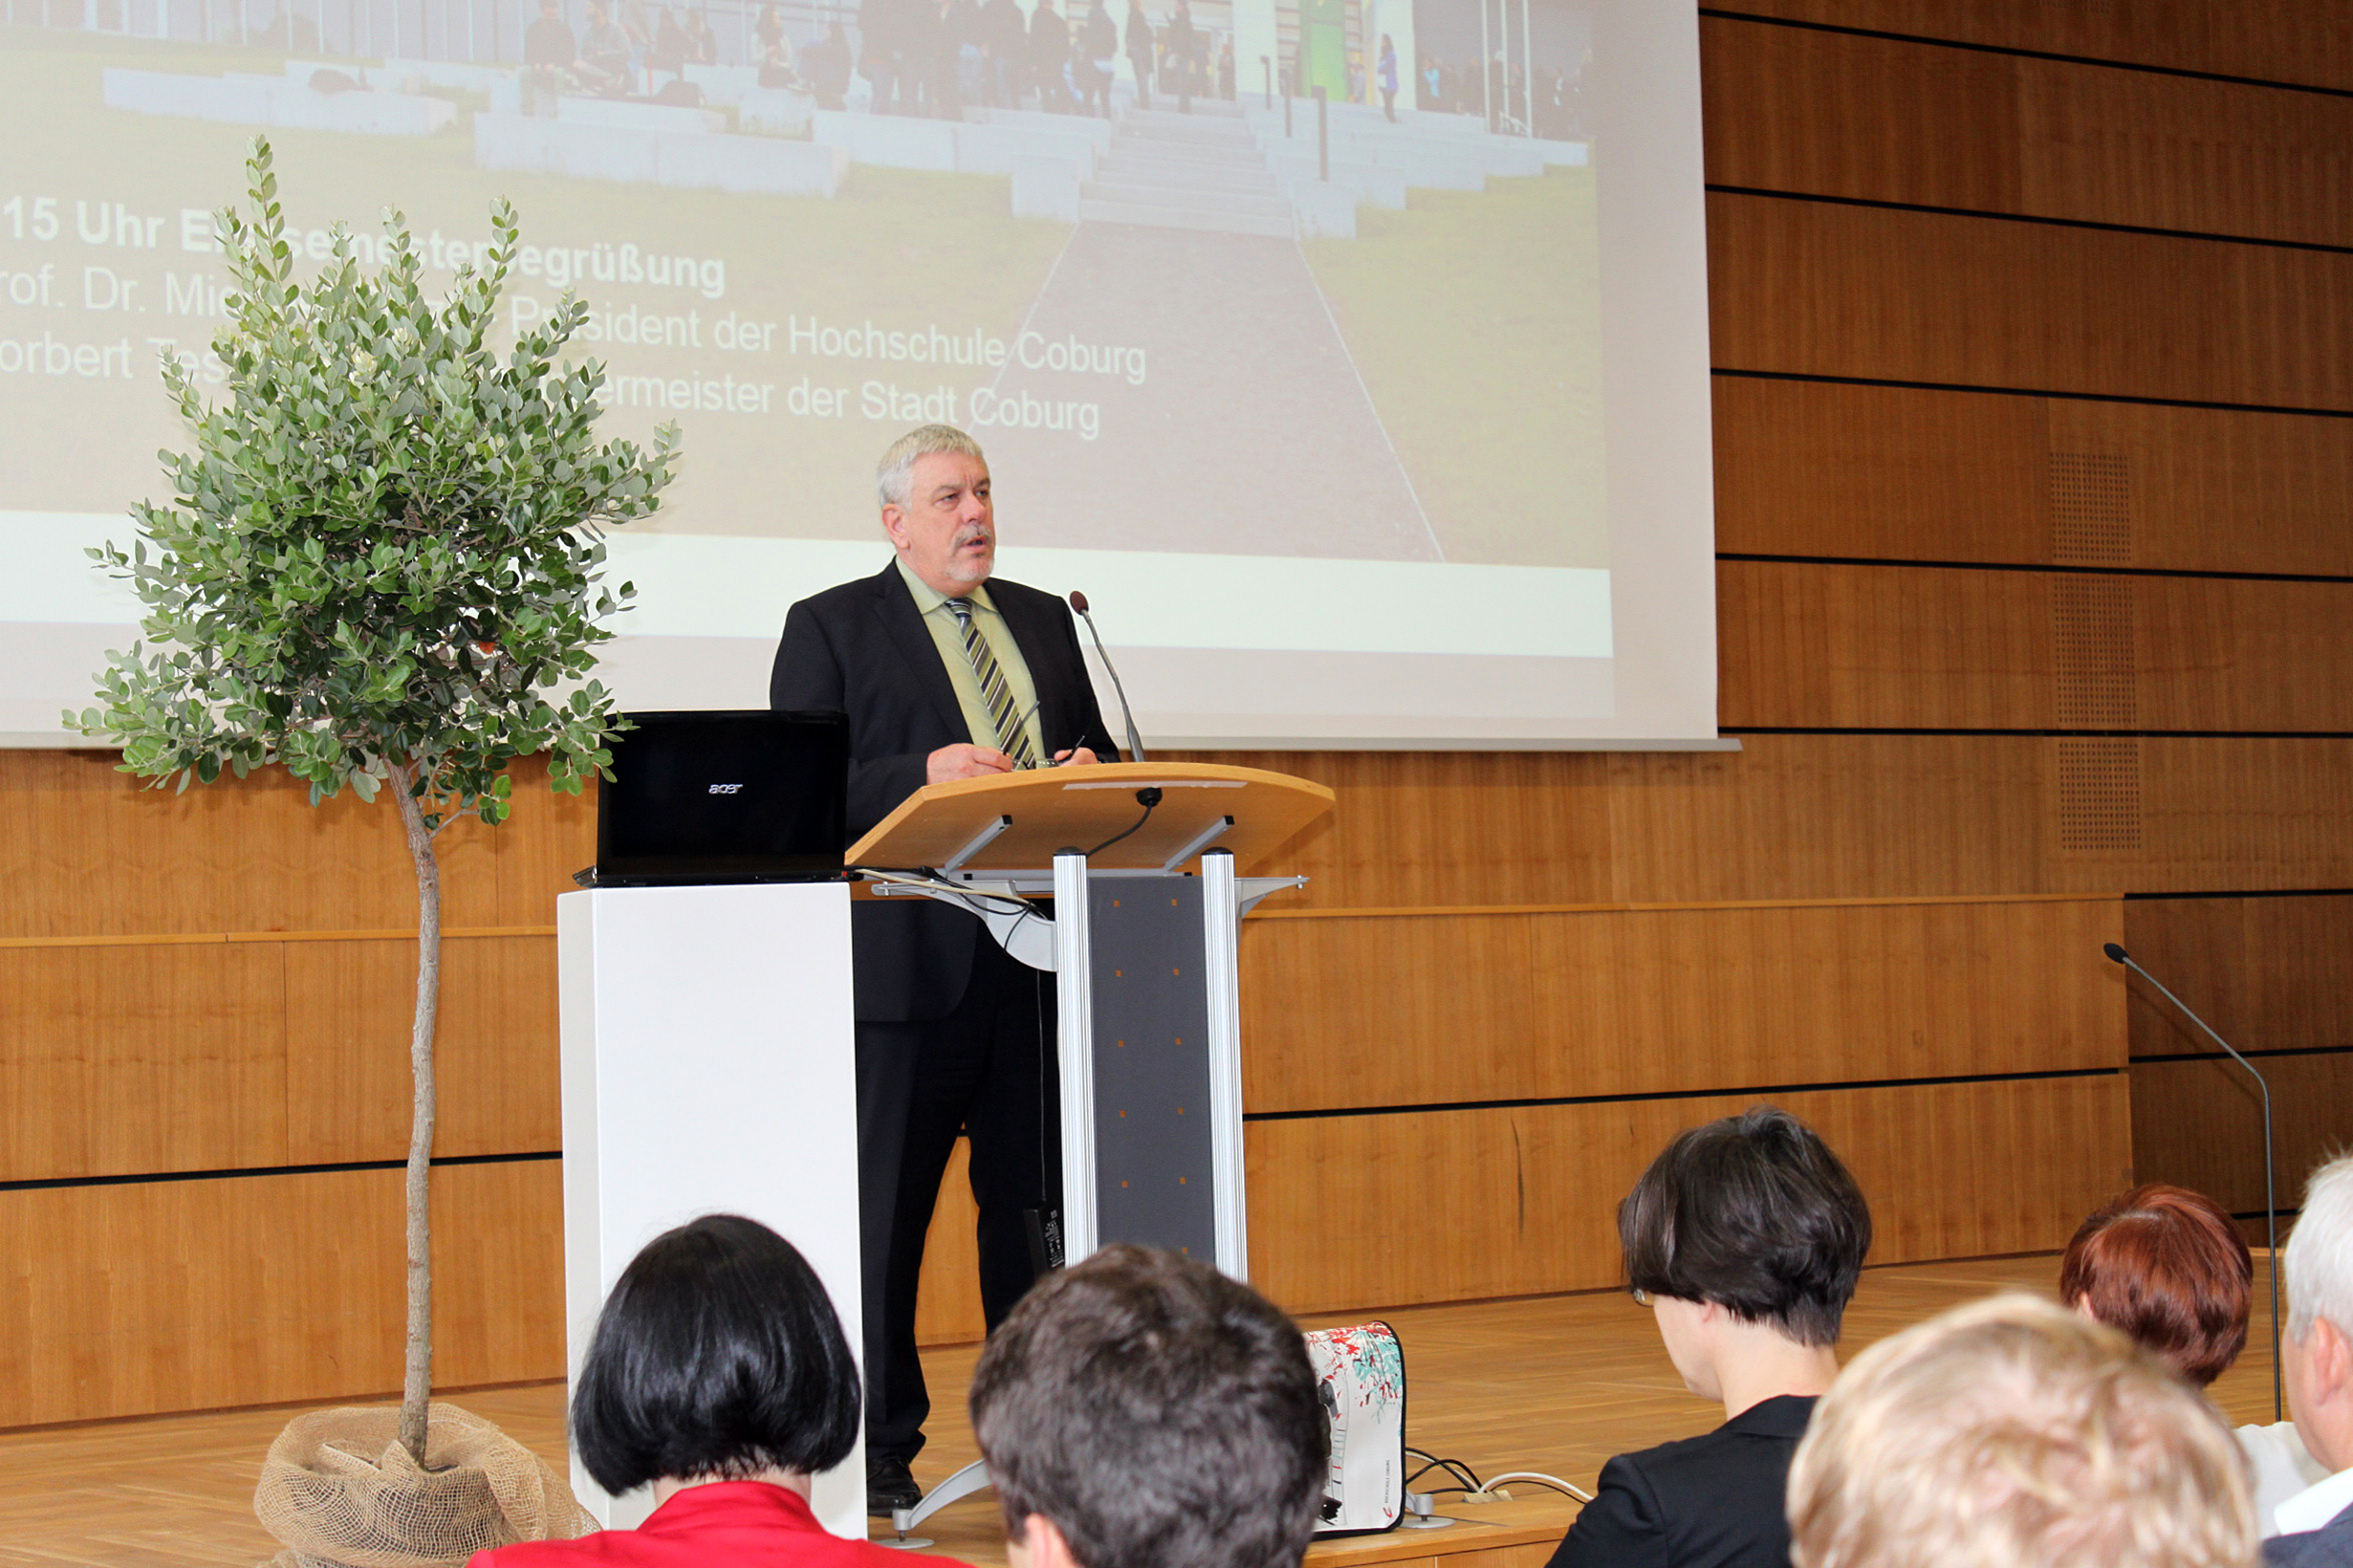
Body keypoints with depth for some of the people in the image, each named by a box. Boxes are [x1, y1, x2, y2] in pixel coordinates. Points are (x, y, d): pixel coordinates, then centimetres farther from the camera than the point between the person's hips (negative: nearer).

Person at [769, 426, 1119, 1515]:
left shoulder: (1044, 621, 18)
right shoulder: (829, 627, 2)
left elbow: (1098, 756, 21)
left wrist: (1089, 773, -3)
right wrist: (921, 774, -20)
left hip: (1040, 961, 5)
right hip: (908, 964, -4)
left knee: (1038, 1204, 7)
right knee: (884, 1215, 2)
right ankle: (876, 1454, 11)